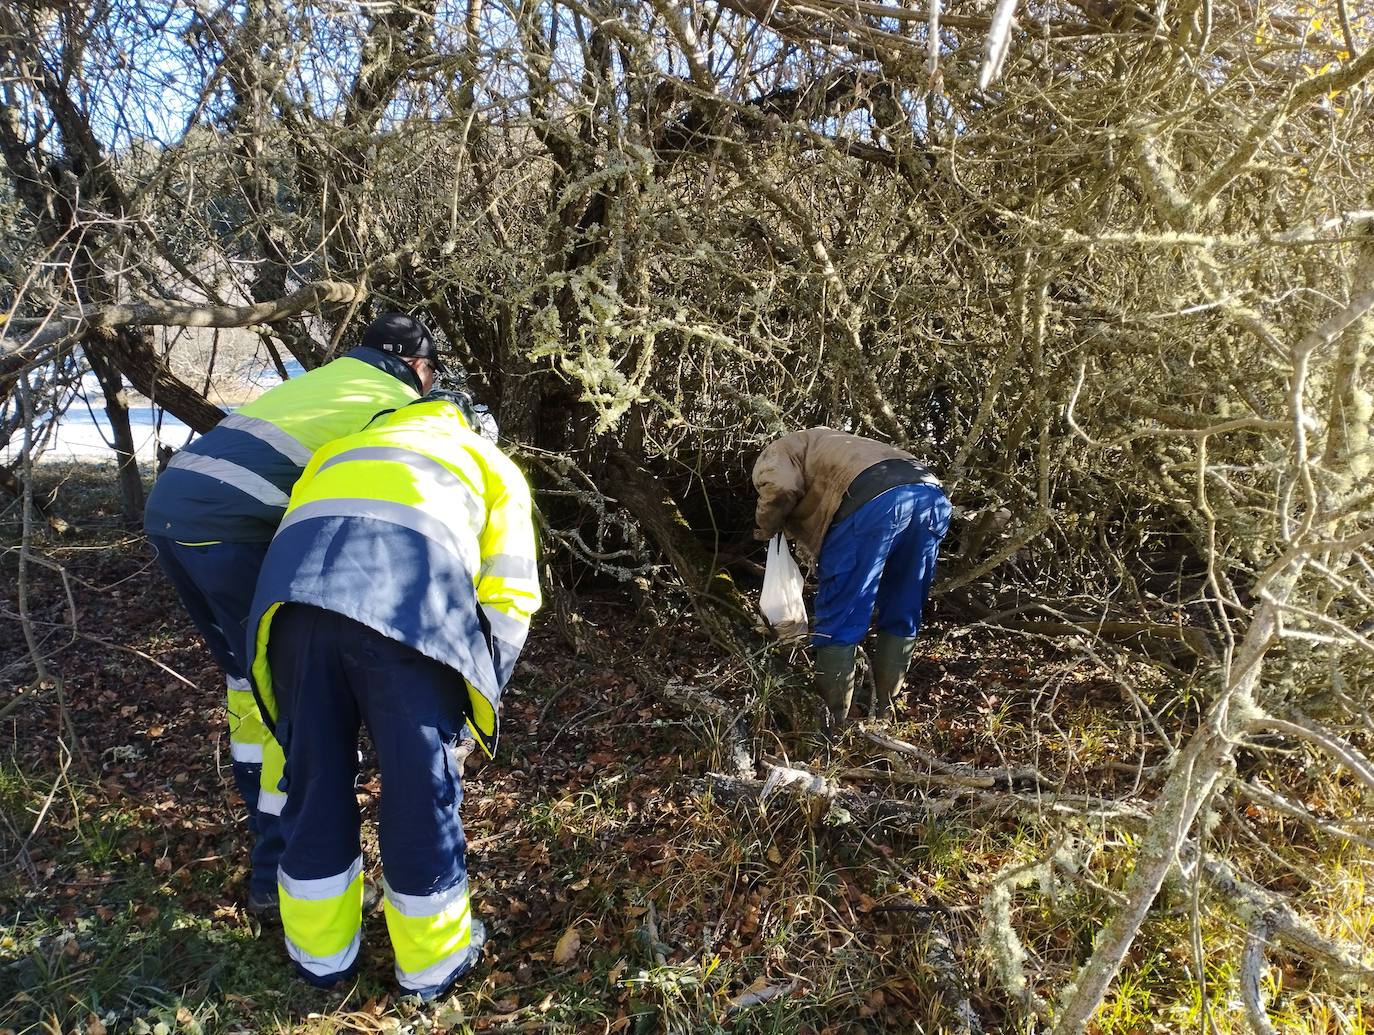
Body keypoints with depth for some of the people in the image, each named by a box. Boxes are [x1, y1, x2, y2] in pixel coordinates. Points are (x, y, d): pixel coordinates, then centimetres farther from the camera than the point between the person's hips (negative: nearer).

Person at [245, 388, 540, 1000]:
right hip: (411, 590, -3)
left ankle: (321, 952, 37)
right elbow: (508, 598, 19)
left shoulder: (343, 449, 43)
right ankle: (433, 960, 30)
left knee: (315, 775, 18)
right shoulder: (493, 465, 33)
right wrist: (477, 696, 28)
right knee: (421, 785, 12)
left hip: (295, 584, 4)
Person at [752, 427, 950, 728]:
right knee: (902, 617, 19)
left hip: (873, 500, -8)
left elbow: (782, 488, -3)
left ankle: (832, 717, 11)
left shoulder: (774, 454, 23)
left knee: (838, 621, 4)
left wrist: (767, 526, 16)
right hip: (930, 494, 8)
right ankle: (885, 706, 30)